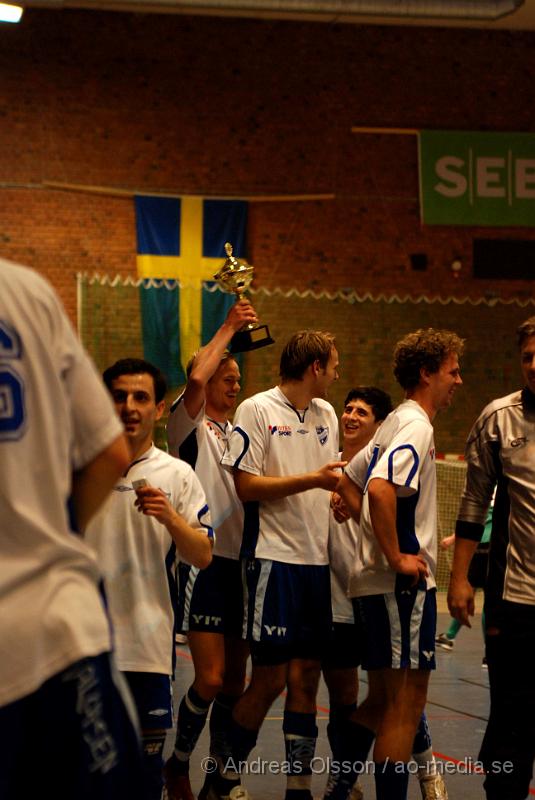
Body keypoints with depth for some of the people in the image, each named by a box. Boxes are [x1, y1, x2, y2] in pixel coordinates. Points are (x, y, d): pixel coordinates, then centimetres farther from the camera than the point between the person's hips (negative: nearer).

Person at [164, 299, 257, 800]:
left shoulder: (238, 433, 20)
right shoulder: (189, 426, -1)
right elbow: (196, 377, -21)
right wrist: (229, 328, -12)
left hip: (242, 560, 7)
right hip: (205, 564, -7)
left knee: (234, 682, 8)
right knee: (210, 679, -10)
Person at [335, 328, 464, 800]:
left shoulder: (395, 423, 16)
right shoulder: (416, 425, -13)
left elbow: (348, 483, 24)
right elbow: (381, 489, -29)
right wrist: (397, 557, -21)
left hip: (376, 580, 10)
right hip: (403, 584, -10)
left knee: (383, 700, 17)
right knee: (405, 705, -6)